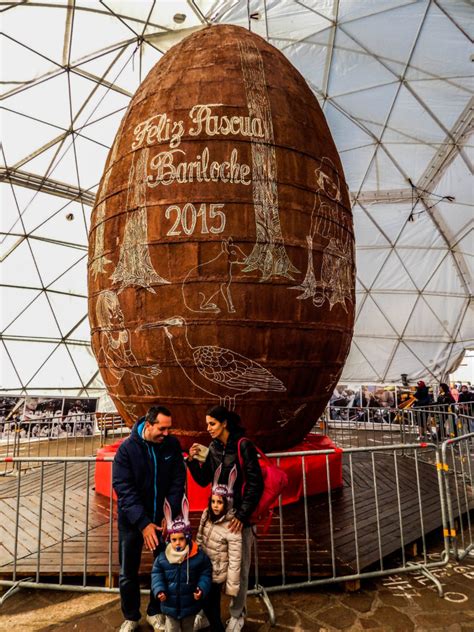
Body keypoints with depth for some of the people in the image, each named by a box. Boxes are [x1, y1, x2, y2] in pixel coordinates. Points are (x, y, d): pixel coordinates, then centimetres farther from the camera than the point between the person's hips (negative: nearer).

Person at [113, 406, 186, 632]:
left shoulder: (172, 445, -10)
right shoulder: (127, 448, -18)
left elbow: (178, 481, -6)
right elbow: (124, 489, -19)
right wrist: (143, 523, -24)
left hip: (162, 518, 2)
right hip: (132, 520, -2)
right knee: (128, 573, 11)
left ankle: (155, 613, 33)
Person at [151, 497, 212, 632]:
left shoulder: (199, 556, -16)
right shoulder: (162, 557, -13)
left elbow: (205, 573, -6)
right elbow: (157, 575, -3)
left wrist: (202, 589, -20)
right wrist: (159, 590, -17)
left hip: (190, 604, 0)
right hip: (170, 605, 0)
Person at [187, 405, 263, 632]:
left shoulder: (243, 446, -15)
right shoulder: (213, 448, 4)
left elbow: (256, 484, -15)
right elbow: (203, 481, 8)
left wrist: (242, 515, -16)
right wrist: (193, 460, -7)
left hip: (241, 516, -5)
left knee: (239, 568, 6)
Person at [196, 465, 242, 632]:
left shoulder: (232, 528, -26)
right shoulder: (206, 514, -9)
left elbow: (235, 561, -20)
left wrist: (232, 587, -15)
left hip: (216, 575, -5)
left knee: (210, 608, 7)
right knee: (205, 604, 21)